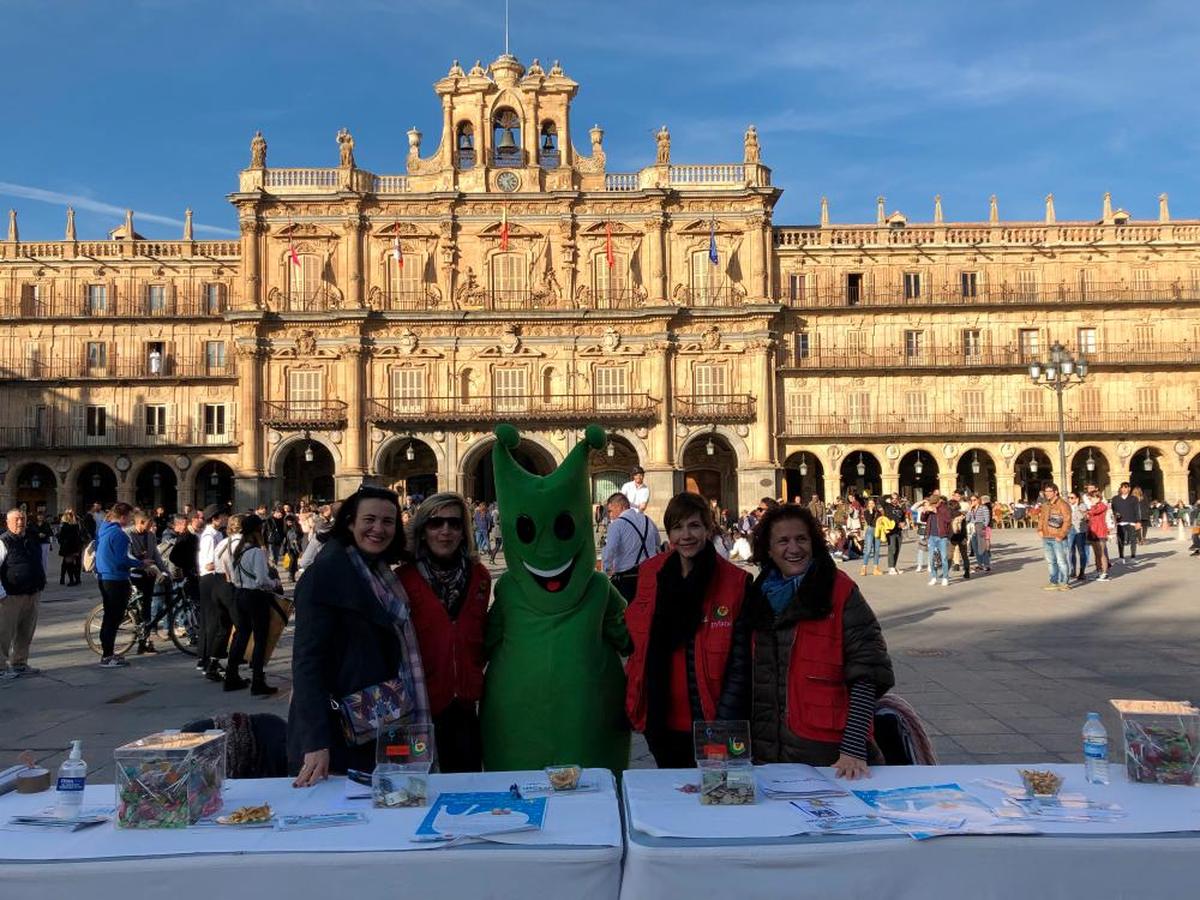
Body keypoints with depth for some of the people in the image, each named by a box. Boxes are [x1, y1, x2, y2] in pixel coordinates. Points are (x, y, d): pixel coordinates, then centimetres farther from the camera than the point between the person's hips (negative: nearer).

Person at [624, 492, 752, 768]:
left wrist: (721, 724, -16)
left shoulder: (734, 583, -10)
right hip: (659, 717, 4)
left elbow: (739, 665, -10)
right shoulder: (649, 573, 1)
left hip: (706, 724, -4)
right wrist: (635, 704, 4)